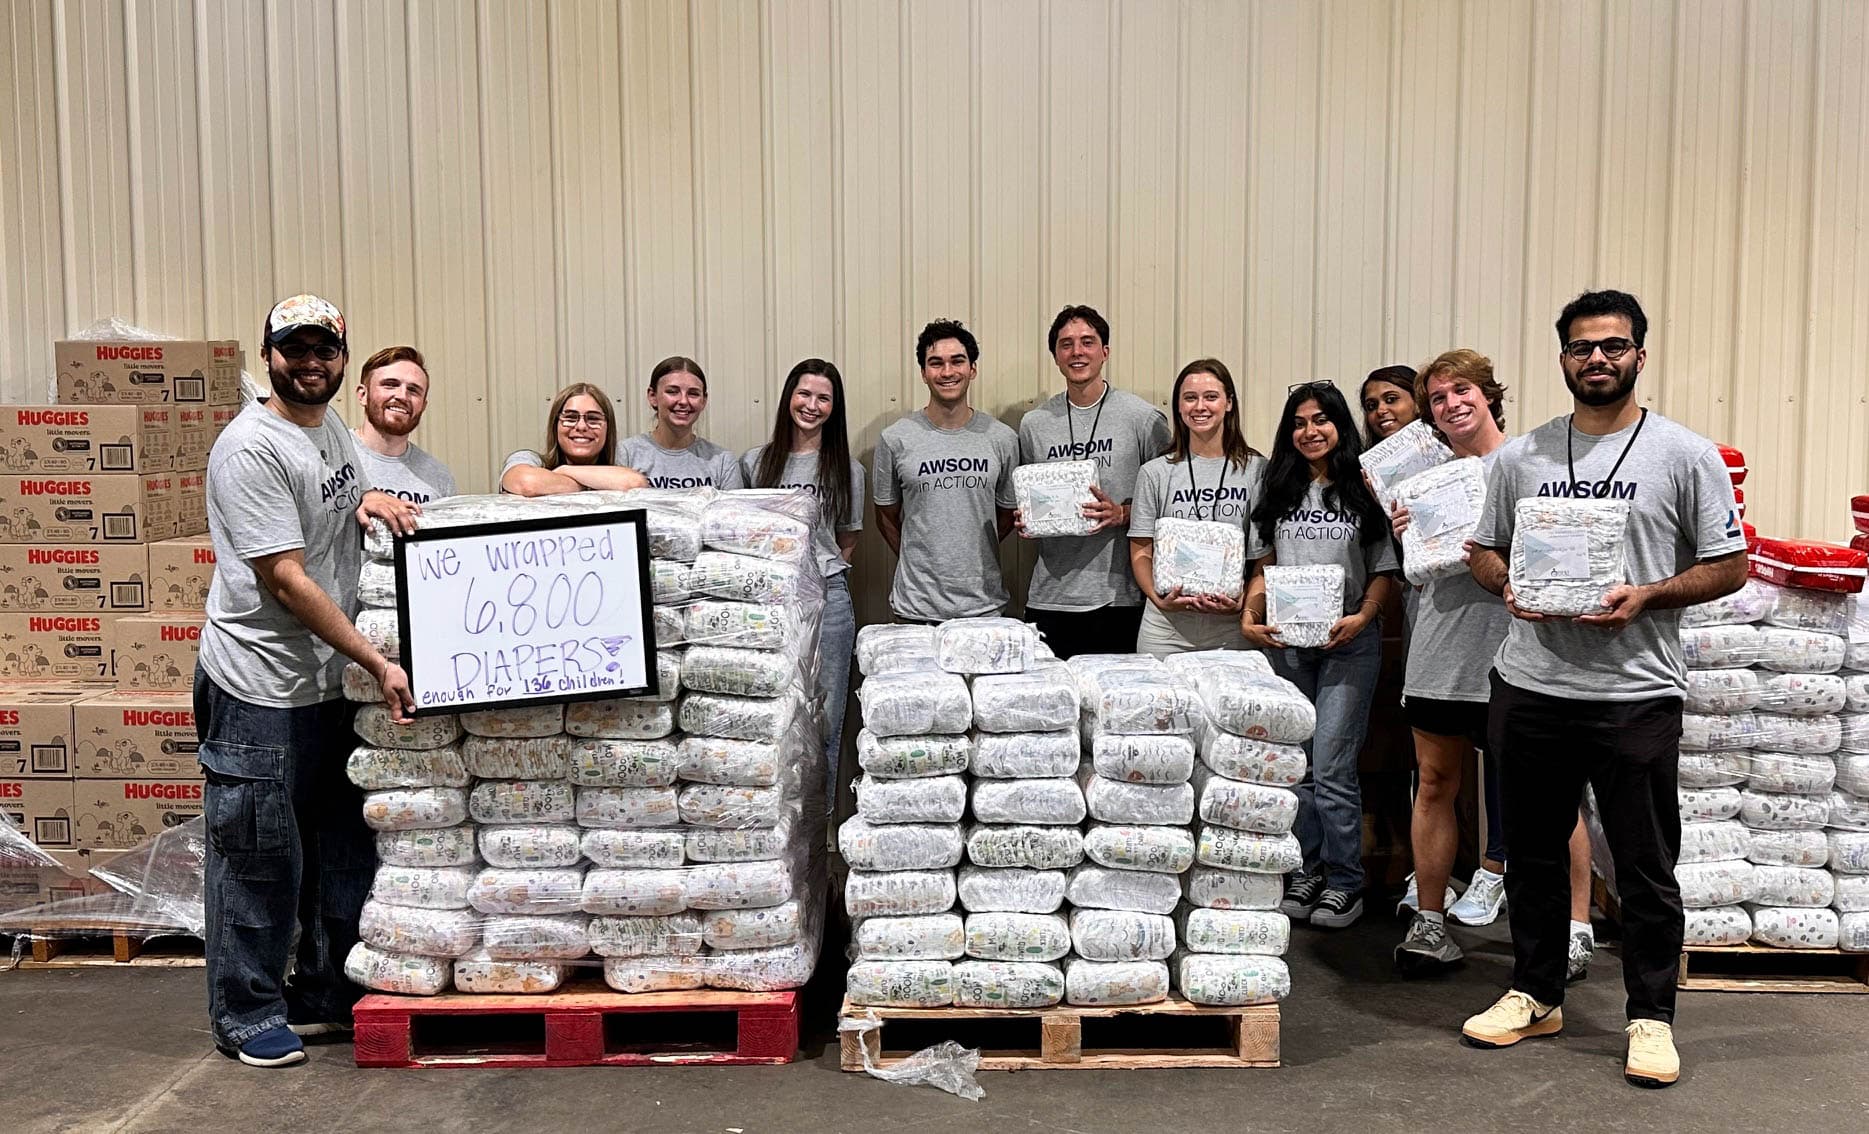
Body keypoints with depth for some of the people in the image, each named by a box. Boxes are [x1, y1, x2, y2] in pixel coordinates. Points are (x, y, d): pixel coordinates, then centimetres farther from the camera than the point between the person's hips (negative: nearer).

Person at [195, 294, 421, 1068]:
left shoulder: (332, 425, 9)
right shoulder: (251, 447, -17)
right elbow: (286, 580, -20)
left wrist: (370, 498, 2)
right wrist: (377, 662, -20)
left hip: (331, 682, 9)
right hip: (259, 691, -8)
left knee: (343, 850, 16)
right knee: (260, 858, 3)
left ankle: (326, 995, 32)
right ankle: (246, 1017, 20)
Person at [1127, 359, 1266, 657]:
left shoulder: (1256, 470, 4)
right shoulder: (1155, 473, 6)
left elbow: (1265, 556, 3)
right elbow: (1141, 553, 5)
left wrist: (1244, 603, -14)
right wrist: (1159, 599, -12)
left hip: (1232, 627, 0)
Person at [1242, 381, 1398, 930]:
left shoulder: (1363, 492, 1)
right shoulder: (1280, 493, 12)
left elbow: (1384, 571, 1)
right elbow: (1264, 565, 13)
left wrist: (1361, 618, -15)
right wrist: (1249, 618, -2)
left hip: (1348, 643, -4)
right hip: (1286, 640, 4)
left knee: (1332, 767, -6)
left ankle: (1345, 881, 7)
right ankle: (1306, 870, 22)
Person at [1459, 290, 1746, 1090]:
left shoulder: (1684, 454, -1)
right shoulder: (1520, 456, 8)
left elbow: (1729, 566, 0)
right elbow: (1485, 549, 15)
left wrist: (1647, 596, -16)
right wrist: (1509, 585, -7)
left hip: (1636, 695, -3)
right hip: (1530, 688, 4)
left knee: (1646, 867, 5)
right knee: (1533, 853, 14)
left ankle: (1651, 1017, 21)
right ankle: (1536, 996, 30)